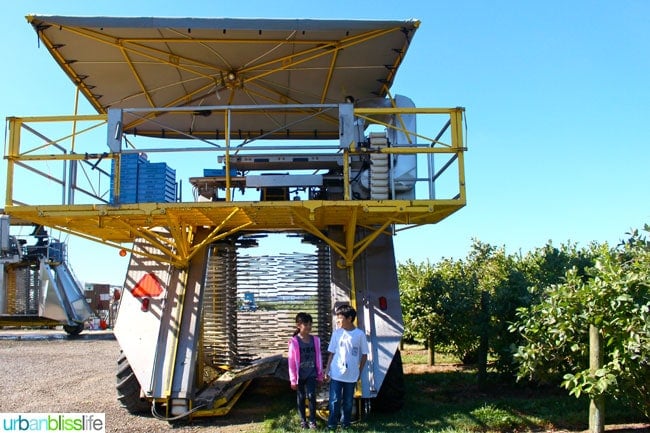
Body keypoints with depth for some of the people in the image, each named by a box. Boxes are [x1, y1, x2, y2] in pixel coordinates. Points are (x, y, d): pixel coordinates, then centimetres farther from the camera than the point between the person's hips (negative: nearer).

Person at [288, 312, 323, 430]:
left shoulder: (315, 340, -2)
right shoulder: (294, 342, -12)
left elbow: (318, 358, 4)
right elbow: (291, 361, -9)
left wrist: (320, 375, 6)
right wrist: (293, 379, -8)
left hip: (311, 374, 1)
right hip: (300, 375, -1)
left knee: (311, 396, -6)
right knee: (301, 397, 11)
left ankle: (312, 421, 6)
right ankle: (303, 420, 24)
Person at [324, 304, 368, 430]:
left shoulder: (360, 334, -6)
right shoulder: (336, 333, -1)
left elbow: (364, 355, 2)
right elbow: (331, 353, 5)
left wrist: (359, 372, 3)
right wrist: (327, 370, 1)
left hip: (351, 375, 0)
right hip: (336, 374, 1)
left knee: (348, 402, 11)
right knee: (334, 401, 2)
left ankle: (346, 424, 26)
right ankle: (332, 424, 15)